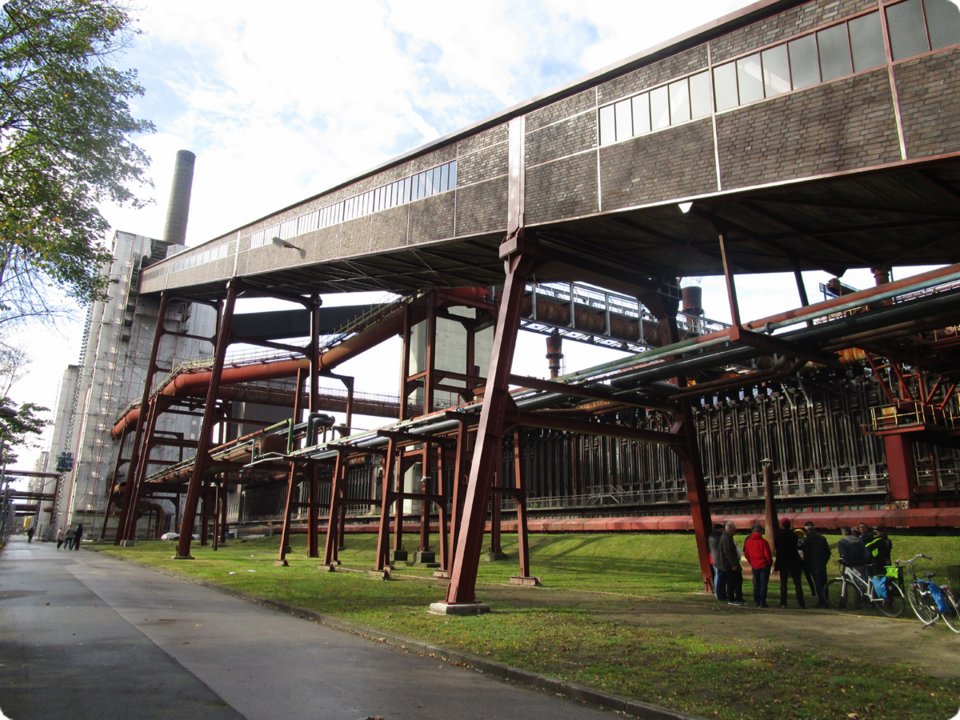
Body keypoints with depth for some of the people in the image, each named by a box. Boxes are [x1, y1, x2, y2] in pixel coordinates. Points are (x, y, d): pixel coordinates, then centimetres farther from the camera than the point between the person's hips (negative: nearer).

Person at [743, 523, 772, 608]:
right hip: (764, 565, -4)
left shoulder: (748, 541, 1)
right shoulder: (763, 541, -15)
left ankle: (756, 602, 15)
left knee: (756, 584, 13)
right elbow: (767, 554, -14)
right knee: (763, 584, 1)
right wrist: (770, 562, 4)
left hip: (754, 566, 4)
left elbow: (746, 554, 7)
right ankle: (762, 602, -1)